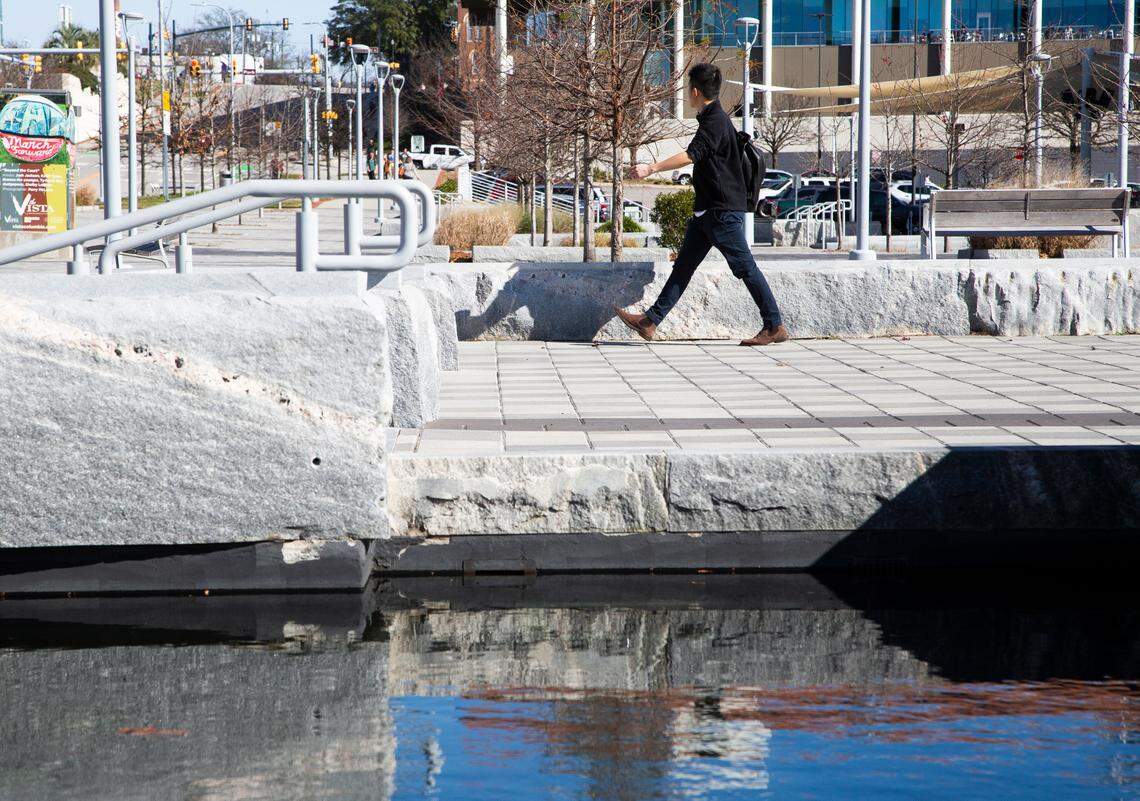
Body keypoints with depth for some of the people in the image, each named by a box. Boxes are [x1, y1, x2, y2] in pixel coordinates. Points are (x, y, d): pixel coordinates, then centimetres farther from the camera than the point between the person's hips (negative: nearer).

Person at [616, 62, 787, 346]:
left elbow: (690, 155, -30)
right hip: (708, 208, 10)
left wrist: (652, 168, -34)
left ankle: (775, 327, -2)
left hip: (723, 210, -10)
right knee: (684, 264, 8)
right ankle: (650, 321, 8)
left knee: (744, 267, -6)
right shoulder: (714, 118, 16)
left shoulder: (715, 122, -16)